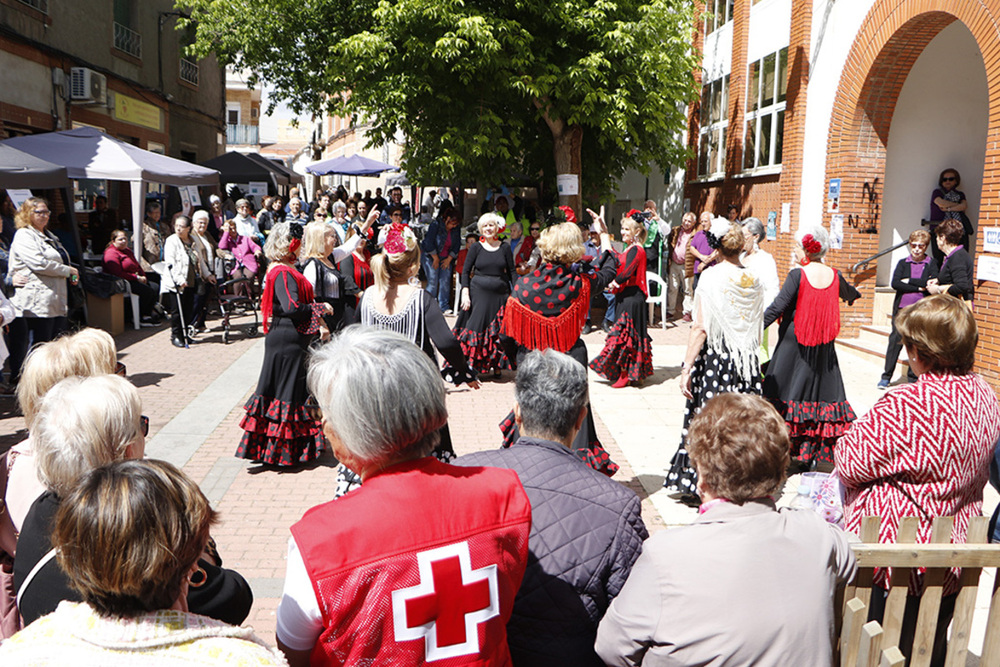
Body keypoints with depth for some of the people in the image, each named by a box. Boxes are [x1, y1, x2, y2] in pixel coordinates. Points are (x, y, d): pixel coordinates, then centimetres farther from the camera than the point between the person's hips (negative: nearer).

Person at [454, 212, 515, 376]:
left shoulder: (505, 247, 6)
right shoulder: (476, 247, 3)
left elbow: (511, 272, 8)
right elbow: (465, 271, 1)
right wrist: (465, 293, -9)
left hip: (500, 294, 1)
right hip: (478, 293, -1)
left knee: (499, 331, 2)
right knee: (476, 327, -4)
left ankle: (496, 366, 12)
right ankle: (470, 365, 1)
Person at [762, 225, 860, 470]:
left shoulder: (797, 275, -13)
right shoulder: (834, 275, 3)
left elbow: (777, 307, -18)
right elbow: (849, 294, 25)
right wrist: (856, 294, 48)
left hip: (794, 344, -5)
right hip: (823, 347, 5)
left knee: (785, 394, 5)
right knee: (822, 394, 12)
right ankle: (824, 456, 15)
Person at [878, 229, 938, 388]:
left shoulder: (931, 264, 5)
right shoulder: (903, 263, 9)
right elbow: (895, 283, -6)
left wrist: (909, 281, -7)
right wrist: (918, 287, -11)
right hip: (902, 308, 1)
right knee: (895, 340, 0)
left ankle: (913, 378, 14)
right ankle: (886, 376, 9)